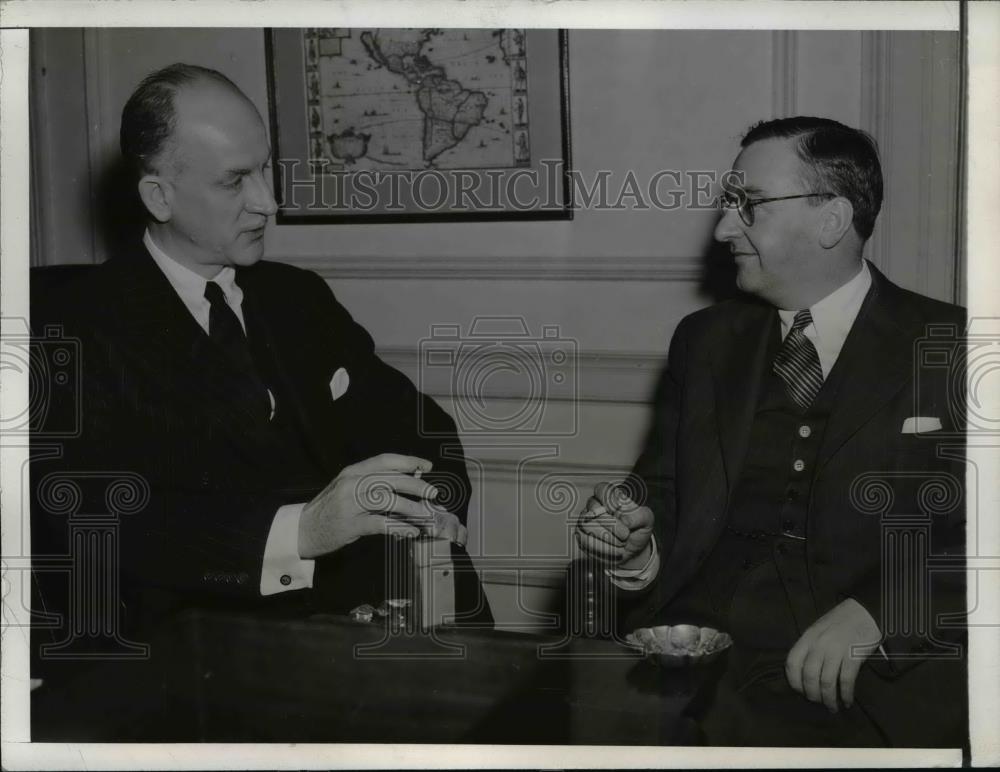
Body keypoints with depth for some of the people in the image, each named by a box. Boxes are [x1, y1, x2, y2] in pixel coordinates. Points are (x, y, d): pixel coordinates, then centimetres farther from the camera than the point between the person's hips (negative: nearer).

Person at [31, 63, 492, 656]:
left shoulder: (299, 297, 15)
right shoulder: (84, 328, -4)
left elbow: (421, 426, 14)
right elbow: (97, 517, -17)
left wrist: (432, 502, -10)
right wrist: (297, 530, -28)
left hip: (363, 609, 6)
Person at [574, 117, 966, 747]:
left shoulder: (952, 349, 4)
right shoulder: (705, 341, 17)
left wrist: (879, 611, -18)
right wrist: (637, 546, -3)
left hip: (877, 677, -3)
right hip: (701, 664, 4)